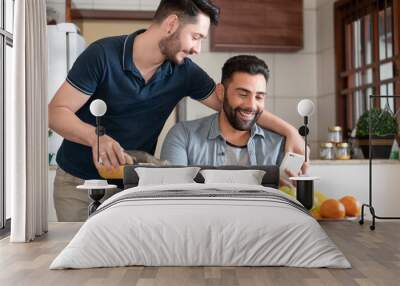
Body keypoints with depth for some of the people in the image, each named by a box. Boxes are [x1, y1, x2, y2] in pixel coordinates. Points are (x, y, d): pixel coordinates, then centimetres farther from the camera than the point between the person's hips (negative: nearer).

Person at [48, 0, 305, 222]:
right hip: (78, 181, -2)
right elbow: (57, 112, -18)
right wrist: (96, 137, -37)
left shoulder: (184, 72, -9)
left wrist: (289, 131, -11)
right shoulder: (103, 55, -19)